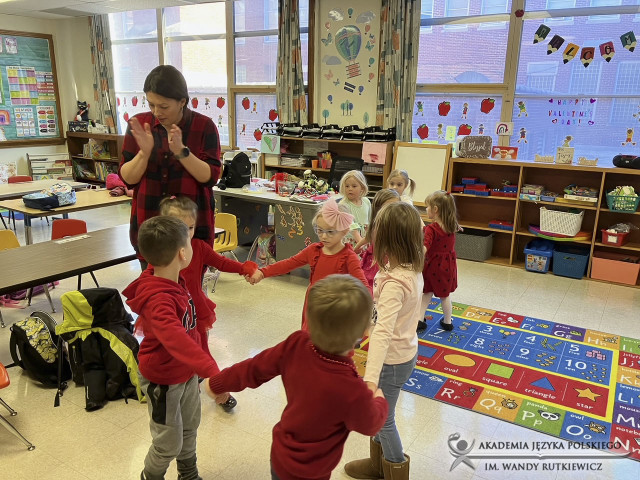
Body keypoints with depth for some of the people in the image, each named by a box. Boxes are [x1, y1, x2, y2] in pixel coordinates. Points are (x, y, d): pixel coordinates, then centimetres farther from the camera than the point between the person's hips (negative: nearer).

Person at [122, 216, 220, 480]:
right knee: (169, 443, 11)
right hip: (163, 381, -9)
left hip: (185, 372, 9)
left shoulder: (172, 280, -9)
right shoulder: (158, 300, -38)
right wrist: (210, 370, -65)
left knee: (190, 428, 26)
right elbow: (176, 339, -55)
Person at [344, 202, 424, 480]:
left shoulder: (394, 283, -32)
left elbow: (383, 331, -43)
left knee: (383, 420, 13)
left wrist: (371, 377, -49)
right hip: (406, 351, 9)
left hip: (392, 361, -9)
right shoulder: (413, 268, -6)